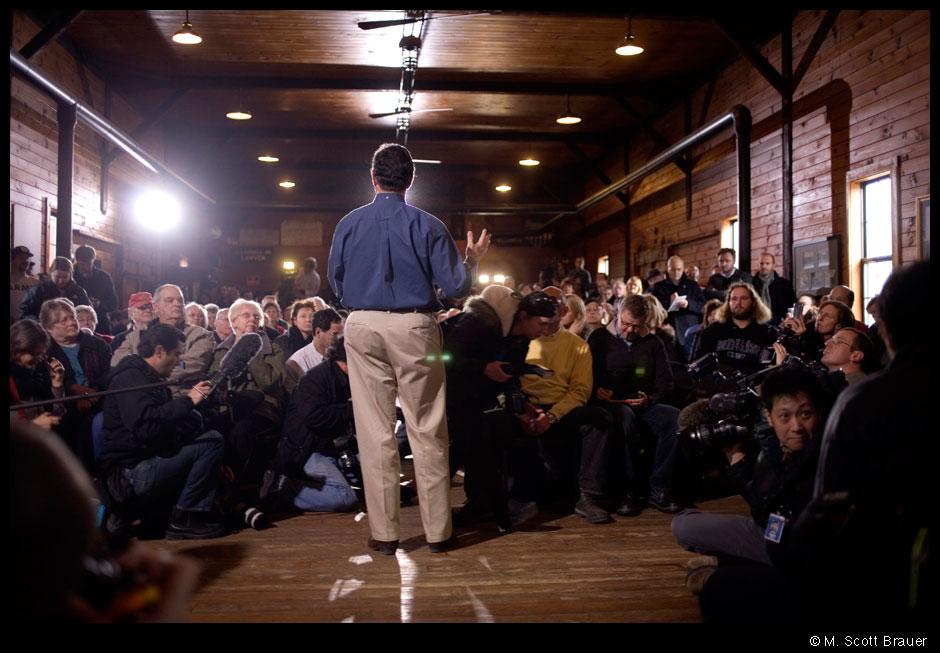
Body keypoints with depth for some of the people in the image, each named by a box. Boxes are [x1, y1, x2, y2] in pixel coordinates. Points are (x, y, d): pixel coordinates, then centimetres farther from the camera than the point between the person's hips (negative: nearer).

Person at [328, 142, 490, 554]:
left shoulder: (348, 225, 3)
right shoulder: (428, 226, -2)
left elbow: (336, 286, 10)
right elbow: (456, 287, -2)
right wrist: (472, 259, 17)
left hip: (363, 329, 1)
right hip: (415, 328, -1)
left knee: (374, 432, 6)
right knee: (427, 431, 6)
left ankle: (384, 533, 11)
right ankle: (438, 531, 13)